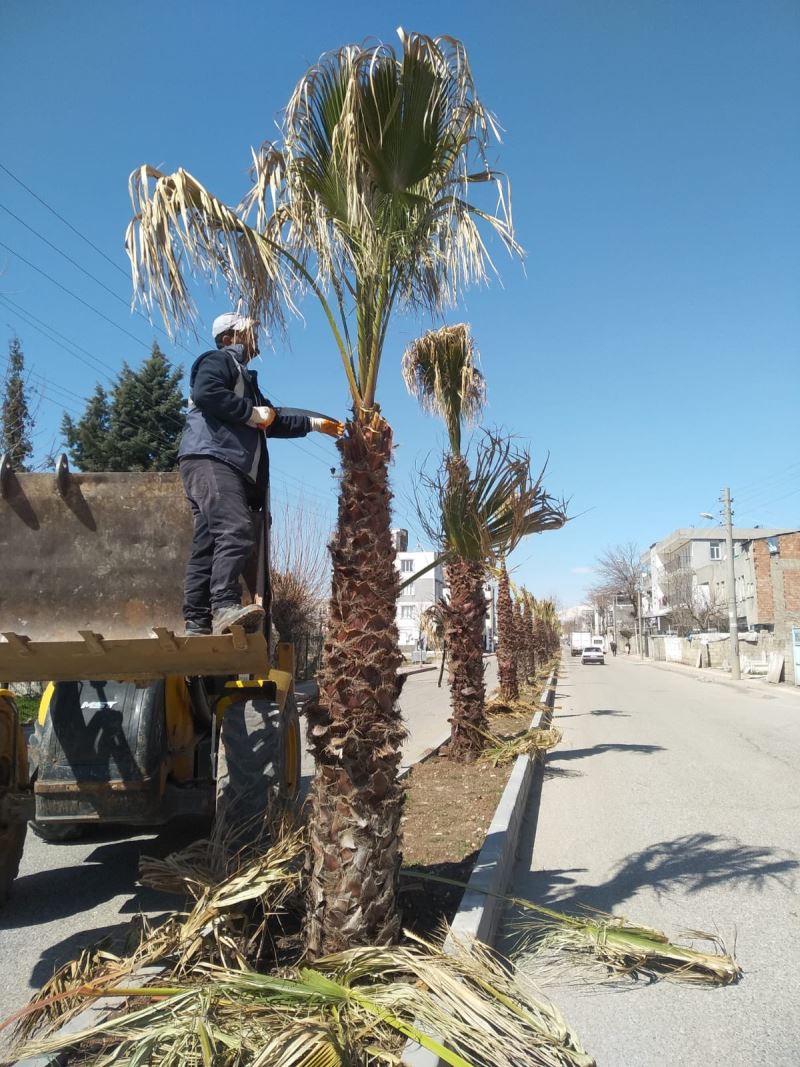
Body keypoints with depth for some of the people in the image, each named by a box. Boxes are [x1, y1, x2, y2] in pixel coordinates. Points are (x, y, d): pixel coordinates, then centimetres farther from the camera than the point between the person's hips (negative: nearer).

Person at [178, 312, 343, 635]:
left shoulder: (244, 376, 36)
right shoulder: (218, 360, 6)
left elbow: (271, 422, 42)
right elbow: (205, 393, -16)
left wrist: (315, 423, 43)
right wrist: (253, 413, -8)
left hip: (230, 469, 10)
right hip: (210, 460, -10)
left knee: (207, 547, 2)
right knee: (237, 531, -26)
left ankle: (197, 623, -1)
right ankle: (225, 606, -38)